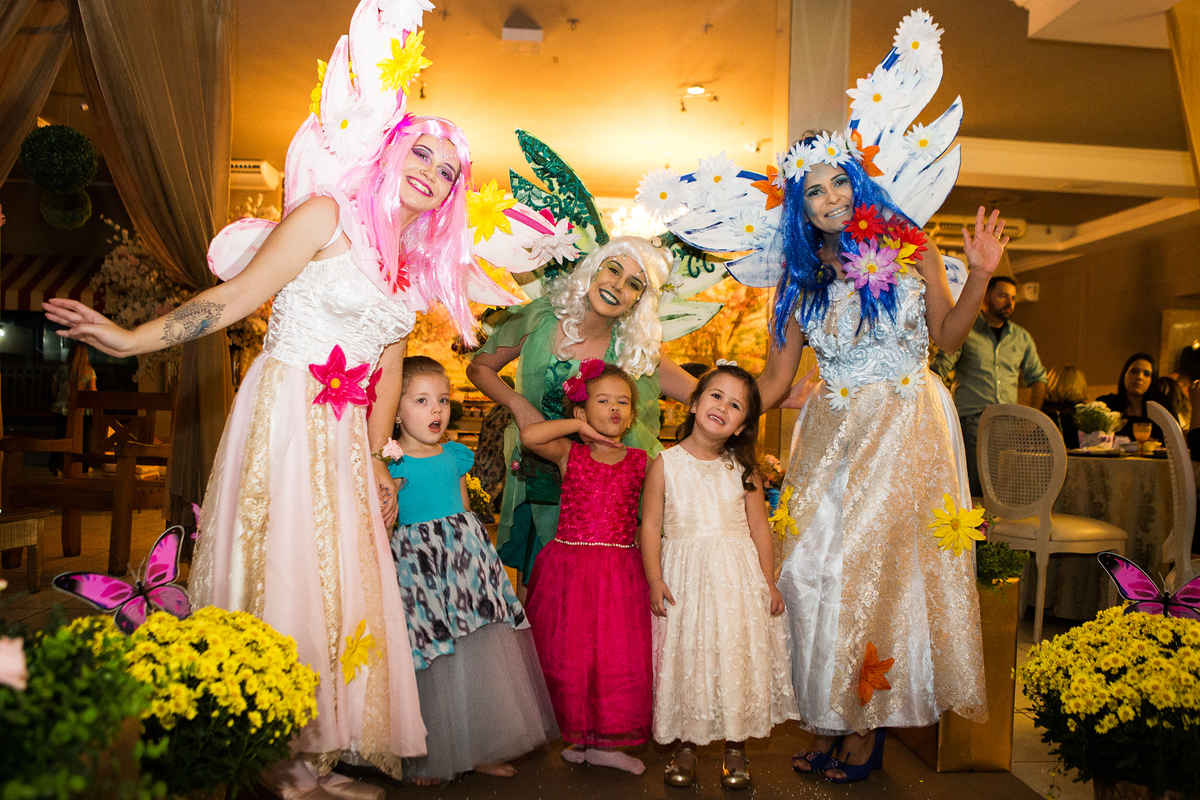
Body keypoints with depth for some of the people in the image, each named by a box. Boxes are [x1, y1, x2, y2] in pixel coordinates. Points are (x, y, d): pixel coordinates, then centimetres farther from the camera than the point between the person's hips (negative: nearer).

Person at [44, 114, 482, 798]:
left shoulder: (415, 268, 16)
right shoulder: (330, 216, -2)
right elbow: (239, 294, -6)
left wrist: (375, 460, 12)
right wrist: (133, 339, -13)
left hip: (344, 439, 6)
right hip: (285, 415, -6)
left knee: (341, 582, 5)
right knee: (280, 573, -4)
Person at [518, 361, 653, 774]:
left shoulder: (641, 461, 7)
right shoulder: (569, 453, 0)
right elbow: (529, 435, -17)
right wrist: (580, 427, -8)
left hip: (620, 574, 2)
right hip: (569, 567, -2)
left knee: (619, 656, 4)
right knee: (568, 654, 3)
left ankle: (604, 743, 20)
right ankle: (576, 734, 23)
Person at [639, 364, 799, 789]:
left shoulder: (743, 469, 3)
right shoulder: (665, 464, -3)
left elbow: (759, 527, 7)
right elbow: (650, 525, -2)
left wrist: (769, 582, 4)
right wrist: (655, 579, -9)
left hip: (738, 577, 2)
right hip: (685, 577, -1)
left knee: (739, 658, 5)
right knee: (687, 660, 5)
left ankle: (736, 749, 23)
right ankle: (686, 747, 23)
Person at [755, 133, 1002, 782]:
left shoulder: (909, 249, 4)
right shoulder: (802, 279, 8)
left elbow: (947, 335, 6)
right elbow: (775, 376, 7)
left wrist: (979, 275, -7)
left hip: (906, 429, -2)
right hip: (832, 432, 3)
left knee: (873, 562, -8)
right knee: (814, 568, -3)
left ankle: (867, 725, 7)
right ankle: (827, 720, 12)